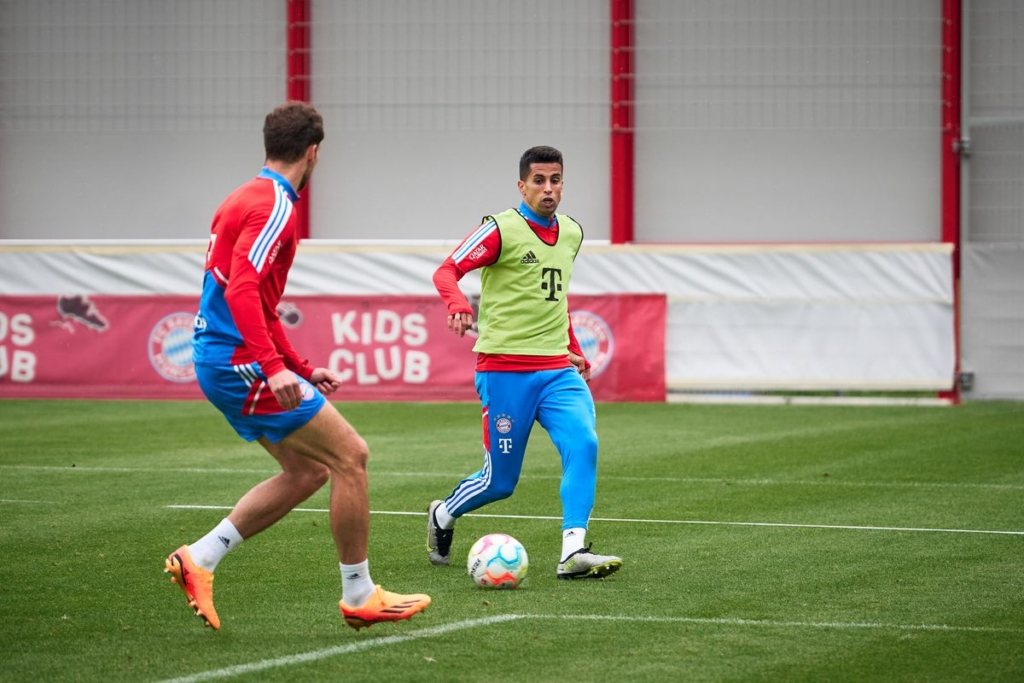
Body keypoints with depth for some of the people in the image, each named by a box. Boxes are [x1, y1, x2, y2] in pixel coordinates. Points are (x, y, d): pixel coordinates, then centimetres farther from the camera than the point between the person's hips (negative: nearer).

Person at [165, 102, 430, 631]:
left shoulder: (246, 199, 19)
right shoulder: (274, 206, -13)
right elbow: (242, 290, -27)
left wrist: (302, 370, 28)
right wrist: (274, 366, -33)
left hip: (218, 359, 10)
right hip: (240, 361, -10)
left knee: (308, 471, 12)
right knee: (350, 454, -6)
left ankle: (199, 559, 9)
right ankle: (359, 596, 1)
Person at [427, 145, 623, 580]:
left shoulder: (571, 233, 13)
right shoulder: (502, 230, -8)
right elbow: (446, 271, -18)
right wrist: (458, 304, -38)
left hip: (557, 370, 5)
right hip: (505, 370, -5)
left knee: (583, 443, -21)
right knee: (500, 481, 2)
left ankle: (573, 554, -25)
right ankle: (443, 517, 32)